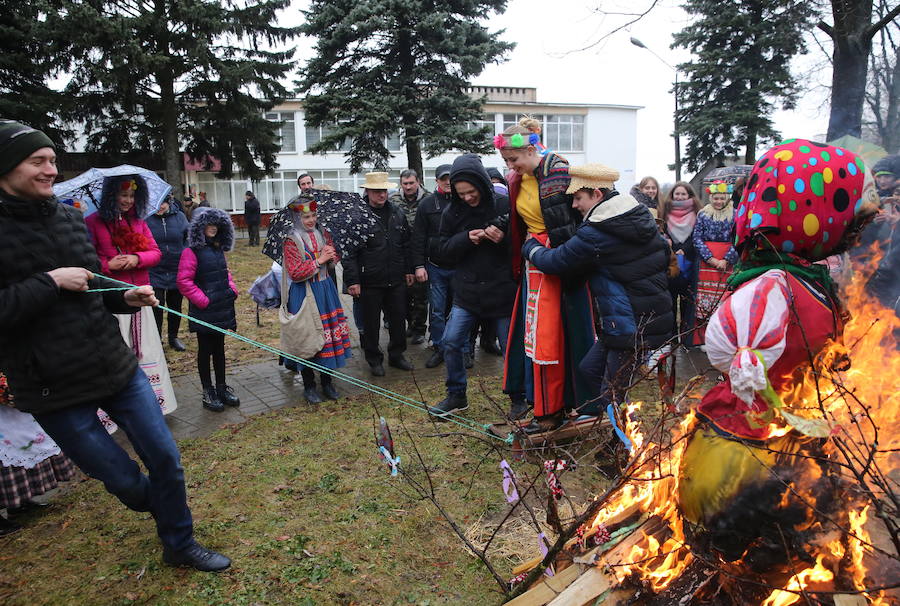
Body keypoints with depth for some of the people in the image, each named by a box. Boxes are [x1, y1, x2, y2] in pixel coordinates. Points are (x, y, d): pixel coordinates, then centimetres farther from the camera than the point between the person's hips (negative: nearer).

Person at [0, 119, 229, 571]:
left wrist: (126, 298, 0)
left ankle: (180, 545, 31)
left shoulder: (70, 217, 6)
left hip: (117, 368, 5)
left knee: (165, 458, 9)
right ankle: (161, 507, 43)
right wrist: (50, 282, -20)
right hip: (55, 390, -5)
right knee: (124, 481, 8)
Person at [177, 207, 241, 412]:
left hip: (222, 308, 7)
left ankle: (222, 388, 28)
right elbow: (184, 281, -16)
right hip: (204, 311, -7)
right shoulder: (191, 251, -13)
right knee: (205, 350, 6)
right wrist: (203, 300, -17)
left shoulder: (218, 249, 10)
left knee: (219, 348, 16)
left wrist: (232, 289, 6)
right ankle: (208, 392, 17)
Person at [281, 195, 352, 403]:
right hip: (304, 294, -5)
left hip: (325, 290, 5)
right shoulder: (291, 241, -9)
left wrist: (331, 255, -9)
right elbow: (295, 273, -16)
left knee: (329, 333, 9)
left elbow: (336, 259, 13)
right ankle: (309, 385, 15)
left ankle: (327, 382, 24)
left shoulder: (323, 234, 7)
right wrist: (319, 261, -16)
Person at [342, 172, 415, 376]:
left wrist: (408, 269, 15)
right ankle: (374, 359, 24)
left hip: (396, 280, 5)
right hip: (370, 281, -5)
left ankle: (396, 355, 31)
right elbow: (349, 251, -11)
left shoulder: (397, 213, 8)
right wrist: (352, 280, -16)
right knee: (371, 323, 8)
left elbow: (406, 244, 16)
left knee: (398, 319, 14)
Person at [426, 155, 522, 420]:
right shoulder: (452, 212, 2)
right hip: (466, 292, 3)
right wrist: (466, 238, -15)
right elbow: (445, 251, 2)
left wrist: (503, 239, -24)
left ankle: (519, 400, 27)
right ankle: (456, 396, 21)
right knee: (451, 342, 1)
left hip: (502, 291, -3)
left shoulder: (505, 206, -7)